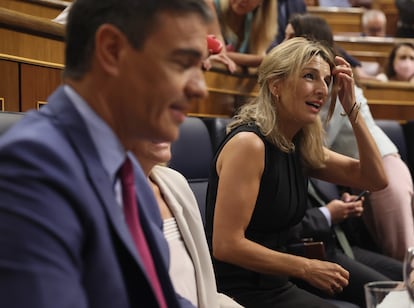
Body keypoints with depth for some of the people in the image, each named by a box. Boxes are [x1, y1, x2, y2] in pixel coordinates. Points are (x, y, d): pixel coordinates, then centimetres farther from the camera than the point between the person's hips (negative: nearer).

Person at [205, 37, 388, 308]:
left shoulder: (300, 146, 6)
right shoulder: (249, 143, -19)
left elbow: (376, 179, 7)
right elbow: (226, 244, -23)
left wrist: (351, 107, 0)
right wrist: (307, 268, -17)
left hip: (276, 286, 8)